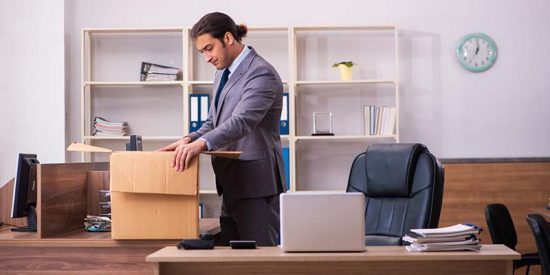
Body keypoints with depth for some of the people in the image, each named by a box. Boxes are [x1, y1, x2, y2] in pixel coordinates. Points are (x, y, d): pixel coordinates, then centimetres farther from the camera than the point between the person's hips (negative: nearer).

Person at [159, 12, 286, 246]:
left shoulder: (261, 73, -14)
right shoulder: (223, 73, 16)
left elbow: (242, 121, -28)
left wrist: (202, 143, -43)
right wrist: (190, 139, -4)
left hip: (256, 185, -9)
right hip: (232, 185, 9)